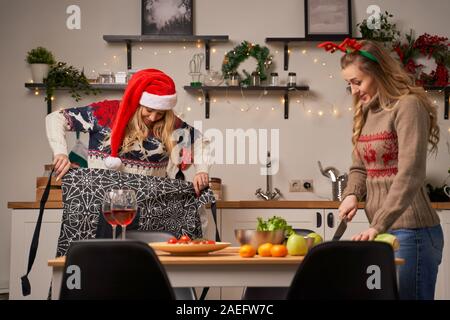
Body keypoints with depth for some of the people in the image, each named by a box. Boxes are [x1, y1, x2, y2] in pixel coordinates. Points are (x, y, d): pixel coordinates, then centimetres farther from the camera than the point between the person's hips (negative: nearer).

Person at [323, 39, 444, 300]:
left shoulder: (408, 107, -12)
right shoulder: (367, 112, 14)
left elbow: (410, 175, -22)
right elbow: (360, 167, 18)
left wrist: (378, 226, -27)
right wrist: (352, 195, -3)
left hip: (411, 232, -8)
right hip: (383, 230, 8)